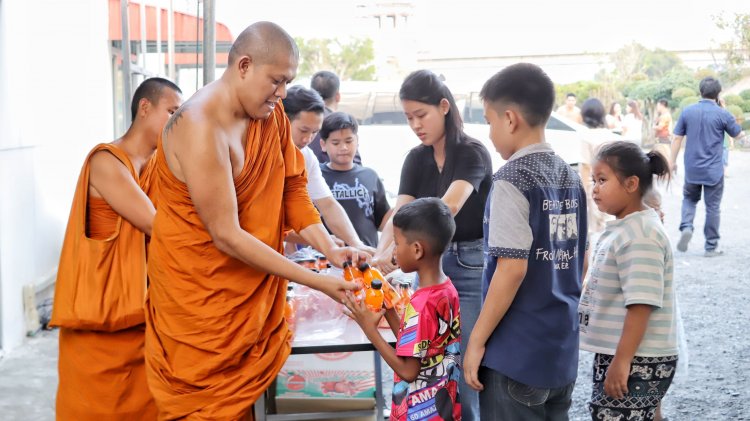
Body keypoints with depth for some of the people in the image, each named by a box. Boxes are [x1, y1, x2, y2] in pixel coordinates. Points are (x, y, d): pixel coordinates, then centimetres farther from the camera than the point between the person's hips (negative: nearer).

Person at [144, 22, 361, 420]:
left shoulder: (271, 114, 1)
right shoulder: (200, 129, -23)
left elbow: (292, 189, 6)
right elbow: (227, 236, -23)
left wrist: (330, 249, -11)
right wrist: (316, 281, -21)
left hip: (253, 292, 7)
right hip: (199, 296, -7)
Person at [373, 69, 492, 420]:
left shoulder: (473, 153, -14)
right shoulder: (416, 159, 5)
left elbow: (448, 208, -30)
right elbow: (400, 213, -7)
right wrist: (379, 255, -27)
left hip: (471, 264, -6)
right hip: (430, 264, 6)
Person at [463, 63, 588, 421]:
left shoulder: (512, 179, -15)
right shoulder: (569, 176, 7)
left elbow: (512, 268, -20)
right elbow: (580, 261, 12)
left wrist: (476, 341, -14)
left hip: (516, 355, -7)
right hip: (562, 350, 8)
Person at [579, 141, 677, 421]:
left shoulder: (641, 237, -19)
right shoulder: (621, 229, 11)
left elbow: (641, 305, -24)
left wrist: (622, 362, -25)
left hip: (637, 364, -10)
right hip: (614, 356, 10)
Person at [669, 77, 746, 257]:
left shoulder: (687, 111, -2)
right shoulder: (722, 114, -10)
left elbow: (677, 138, 1)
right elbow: (738, 134, 3)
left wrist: (672, 161, 11)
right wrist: (743, 133, 27)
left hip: (692, 169, 2)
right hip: (714, 170, -2)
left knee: (689, 199, 21)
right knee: (713, 207, 7)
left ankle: (686, 227, -5)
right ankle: (711, 247, 13)